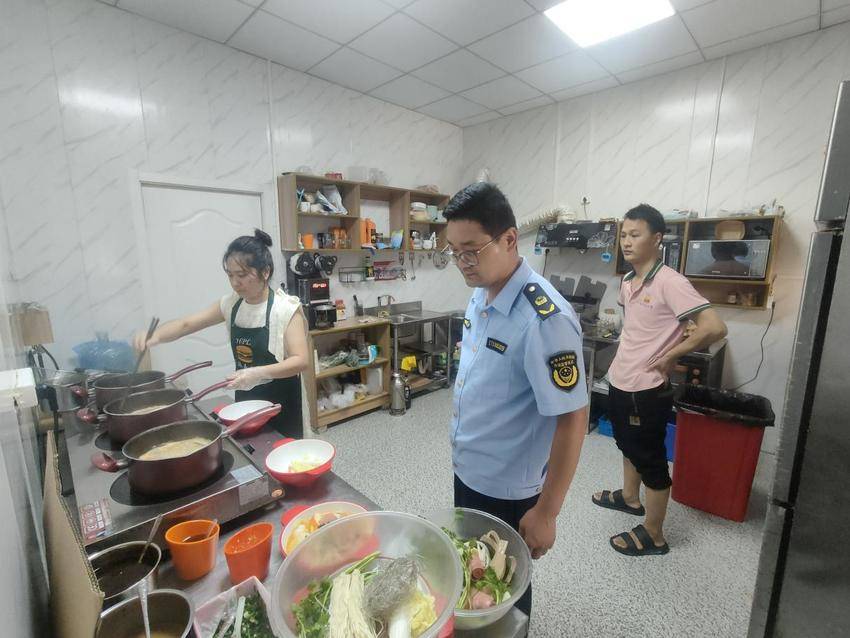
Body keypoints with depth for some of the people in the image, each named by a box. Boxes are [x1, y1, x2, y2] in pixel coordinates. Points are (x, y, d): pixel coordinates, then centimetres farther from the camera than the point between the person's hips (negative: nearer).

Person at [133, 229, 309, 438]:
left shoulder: (286, 308, -19)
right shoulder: (231, 304, 0)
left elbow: (300, 360, -23)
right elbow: (186, 324, 4)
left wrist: (259, 373, -36)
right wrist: (156, 335, -15)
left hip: (281, 404, -5)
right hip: (245, 400, 5)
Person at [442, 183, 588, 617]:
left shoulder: (545, 319, -29)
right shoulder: (479, 294, -3)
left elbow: (572, 419, -24)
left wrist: (546, 512, -18)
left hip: (505, 490, -8)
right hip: (466, 470, 8)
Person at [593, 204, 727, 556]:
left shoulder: (670, 282, -20)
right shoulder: (626, 282, 5)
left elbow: (715, 327, -26)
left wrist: (670, 356, -16)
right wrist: (623, 360, 11)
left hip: (647, 391, -8)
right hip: (619, 382, 8)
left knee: (651, 460, 8)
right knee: (629, 446, 26)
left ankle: (653, 536, 26)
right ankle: (629, 497, 49)